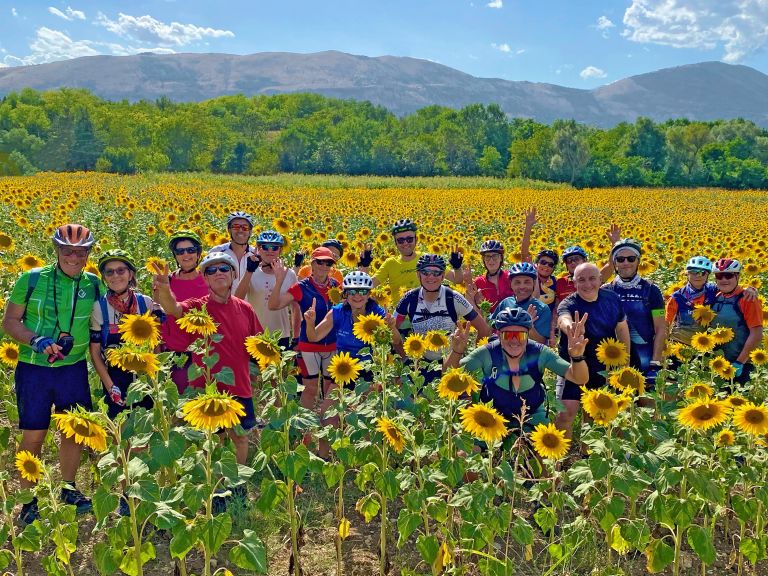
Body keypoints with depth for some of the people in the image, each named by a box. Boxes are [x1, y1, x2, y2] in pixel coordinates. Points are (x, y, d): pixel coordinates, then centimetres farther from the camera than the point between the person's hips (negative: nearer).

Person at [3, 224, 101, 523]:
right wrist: (36, 340, -19)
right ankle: (29, 501, 21)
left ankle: (68, 489, 33)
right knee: (33, 436, 3)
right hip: (34, 368, -2)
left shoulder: (93, 285, -1)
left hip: (74, 368, 3)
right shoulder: (32, 279, -8)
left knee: (74, 431, 12)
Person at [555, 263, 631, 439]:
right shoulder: (569, 304, -22)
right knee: (567, 412, -17)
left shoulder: (612, 298, -7)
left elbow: (622, 328, 7)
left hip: (606, 368, 4)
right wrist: (570, 327, -70)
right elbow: (563, 320, -46)